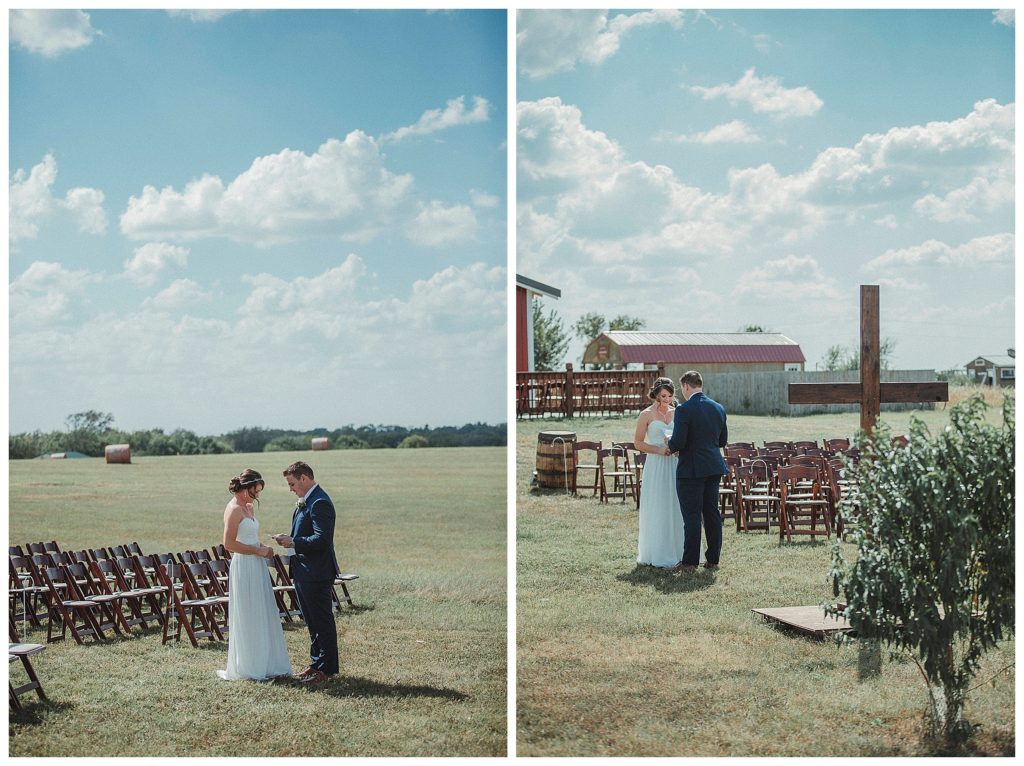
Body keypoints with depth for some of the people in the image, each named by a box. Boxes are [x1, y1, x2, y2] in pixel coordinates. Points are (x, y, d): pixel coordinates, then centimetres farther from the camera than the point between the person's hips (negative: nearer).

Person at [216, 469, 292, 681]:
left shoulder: (248, 507, 14)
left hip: (257, 567, 9)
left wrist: (263, 548, 4)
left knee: (263, 616, 12)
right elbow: (229, 543, -19)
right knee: (247, 618, -1)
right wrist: (258, 551, -15)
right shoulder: (234, 509, -14)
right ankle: (247, 667, 9)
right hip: (243, 567, -9)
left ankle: (265, 663, 19)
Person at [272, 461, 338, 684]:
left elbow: (322, 539, -25)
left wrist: (293, 542, -19)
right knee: (312, 622, 17)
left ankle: (326, 668, 4)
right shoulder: (305, 502, 15)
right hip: (304, 573, 11)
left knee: (322, 622, -2)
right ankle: (316, 664, 26)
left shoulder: (319, 503, -18)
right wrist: (289, 540, 4)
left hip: (316, 574, -11)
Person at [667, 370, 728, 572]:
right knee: (712, 513, 11)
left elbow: (678, 442, -18)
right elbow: (723, 440, 14)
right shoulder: (718, 408, 7)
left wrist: (670, 446, 3)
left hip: (691, 470, -6)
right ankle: (713, 559, 16)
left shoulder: (684, 410, -14)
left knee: (692, 516, -2)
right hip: (714, 468, 7)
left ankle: (689, 562, 1)